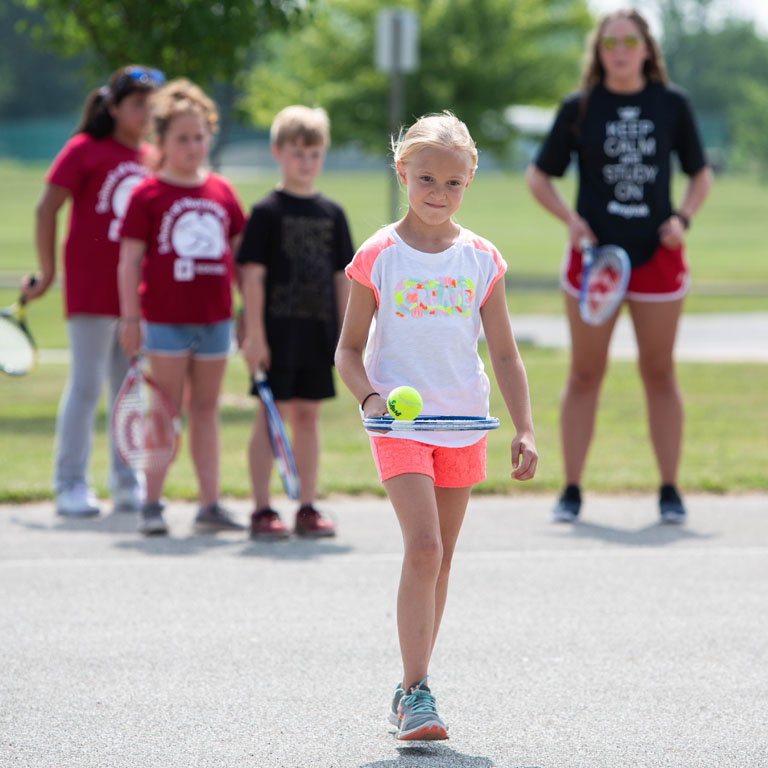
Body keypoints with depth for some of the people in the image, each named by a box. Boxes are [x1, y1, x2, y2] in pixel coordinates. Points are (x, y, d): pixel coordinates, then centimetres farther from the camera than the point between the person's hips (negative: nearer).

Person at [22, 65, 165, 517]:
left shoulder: (150, 158, 11)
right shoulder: (84, 150, -5)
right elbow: (46, 211, -4)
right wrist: (47, 272, -4)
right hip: (92, 288, -6)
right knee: (87, 385, -4)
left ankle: (128, 485, 15)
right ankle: (70, 485, 2)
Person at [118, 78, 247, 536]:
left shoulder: (222, 192, 8)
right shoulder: (148, 194, -5)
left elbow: (241, 251, 15)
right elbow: (130, 259, -6)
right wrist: (130, 317, -10)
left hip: (215, 317, 4)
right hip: (167, 319, -4)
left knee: (206, 409, 9)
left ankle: (210, 504, 13)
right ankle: (152, 503, 5)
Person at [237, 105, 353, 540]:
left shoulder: (332, 214, 9)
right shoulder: (267, 212, -5)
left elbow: (343, 277, 12)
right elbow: (253, 275, -8)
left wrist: (347, 335, 9)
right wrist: (255, 334, -13)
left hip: (318, 334, 4)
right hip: (277, 332, -4)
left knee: (308, 416, 9)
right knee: (271, 417, -2)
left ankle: (308, 510, 13)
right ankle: (263, 512, 2)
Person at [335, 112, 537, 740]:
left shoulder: (481, 259, 4)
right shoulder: (378, 257, -3)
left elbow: (505, 354, 8)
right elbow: (349, 349, 3)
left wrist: (525, 430, 1)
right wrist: (370, 396, -15)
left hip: (463, 424, 4)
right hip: (400, 423, -4)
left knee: (438, 558, 9)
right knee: (424, 547, -18)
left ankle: (412, 690, 20)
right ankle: (416, 692, -17)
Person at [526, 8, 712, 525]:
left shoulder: (672, 104, 2)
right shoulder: (579, 108, 0)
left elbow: (701, 174, 11)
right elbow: (539, 177, 7)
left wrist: (683, 217, -6)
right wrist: (571, 219, -9)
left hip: (656, 255, 1)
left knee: (660, 374, 5)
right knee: (585, 374, 3)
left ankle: (670, 492, 13)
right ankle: (572, 491, 10)